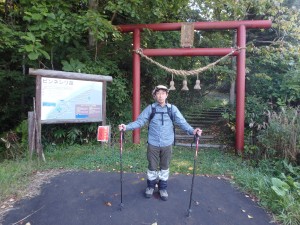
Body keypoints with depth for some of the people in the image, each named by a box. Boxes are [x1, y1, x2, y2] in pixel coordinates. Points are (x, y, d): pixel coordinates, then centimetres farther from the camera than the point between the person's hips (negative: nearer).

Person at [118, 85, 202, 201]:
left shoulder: (172, 109, -2)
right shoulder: (150, 108, -3)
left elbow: (182, 122, -9)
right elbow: (139, 121, -7)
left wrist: (192, 131, -26)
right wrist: (127, 127, -21)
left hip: (167, 144, 1)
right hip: (153, 144, 0)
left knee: (164, 167, 15)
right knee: (152, 167, 13)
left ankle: (163, 188, 35)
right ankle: (150, 186, 36)